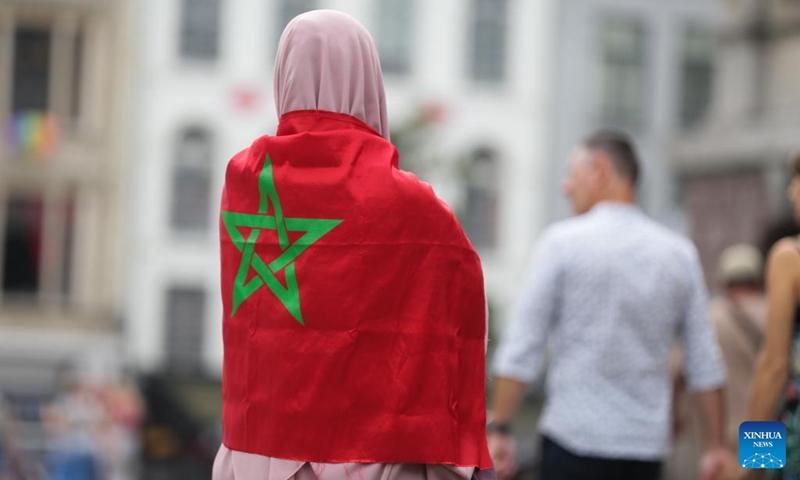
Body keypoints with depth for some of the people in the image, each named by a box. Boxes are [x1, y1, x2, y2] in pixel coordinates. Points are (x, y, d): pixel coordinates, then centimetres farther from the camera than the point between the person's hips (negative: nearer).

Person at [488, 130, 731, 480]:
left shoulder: (562, 242, -4)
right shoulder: (679, 253, 8)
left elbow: (522, 347, -7)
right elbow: (705, 365, 9)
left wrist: (498, 429, -4)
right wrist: (716, 446, 15)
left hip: (575, 439, -4)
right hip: (646, 445, 4)